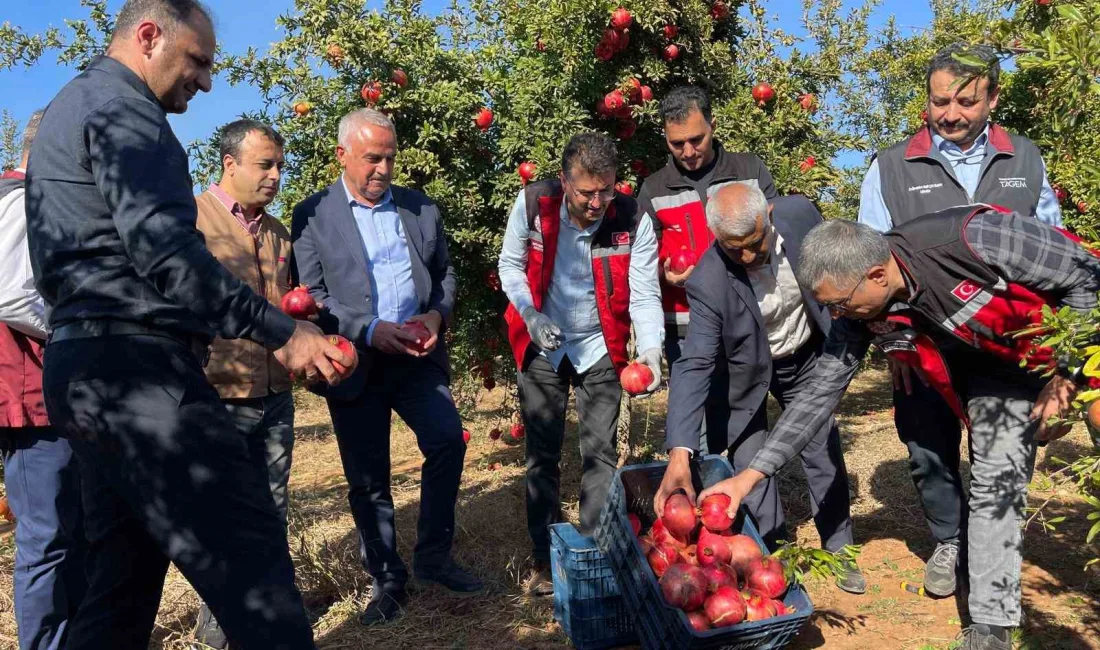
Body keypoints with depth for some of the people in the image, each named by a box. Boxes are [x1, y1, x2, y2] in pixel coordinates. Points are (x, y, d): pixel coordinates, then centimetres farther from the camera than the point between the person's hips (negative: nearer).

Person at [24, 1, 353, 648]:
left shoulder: (69, 107, 26)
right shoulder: (119, 106, -6)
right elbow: (163, 248, -20)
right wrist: (282, 332, -18)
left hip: (83, 370, 11)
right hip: (137, 368, -11)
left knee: (124, 580, 14)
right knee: (252, 558, -12)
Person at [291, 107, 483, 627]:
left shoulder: (422, 208, 10)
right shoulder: (312, 215, -1)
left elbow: (445, 272, 14)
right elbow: (310, 296, -6)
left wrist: (437, 314, -7)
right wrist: (369, 330, -18)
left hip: (416, 357, 3)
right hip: (355, 364, -2)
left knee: (447, 439, -12)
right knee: (367, 477, 5)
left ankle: (433, 557, 8)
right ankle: (387, 579, 21)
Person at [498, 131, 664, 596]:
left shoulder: (634, 221, -19)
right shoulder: (533, 204, -17)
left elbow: (644, 295, -17)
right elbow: (510, 265, -3)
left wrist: (650, 349, -34)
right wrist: (531, 316, -18)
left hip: (600, 348, 0)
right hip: (541, 347, 1)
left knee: (600, 453, 1)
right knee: (542, 454, 6)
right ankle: (546, 559, 19)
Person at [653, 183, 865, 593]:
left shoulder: (799, 214, -26)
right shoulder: (709, 282, -35)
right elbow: (694, 366, -36)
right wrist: (679, 454, -45)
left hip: (806, 355, 3)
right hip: (747, 371, -3)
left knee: (824, 454, 10)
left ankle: (839, 552, 28)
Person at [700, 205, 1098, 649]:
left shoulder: (976, 239, -39)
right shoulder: (860, 312, -21)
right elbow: (821, 392, -13)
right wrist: (750, 475, -16)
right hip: (1000, 369, 4)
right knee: (993, 485, -1)